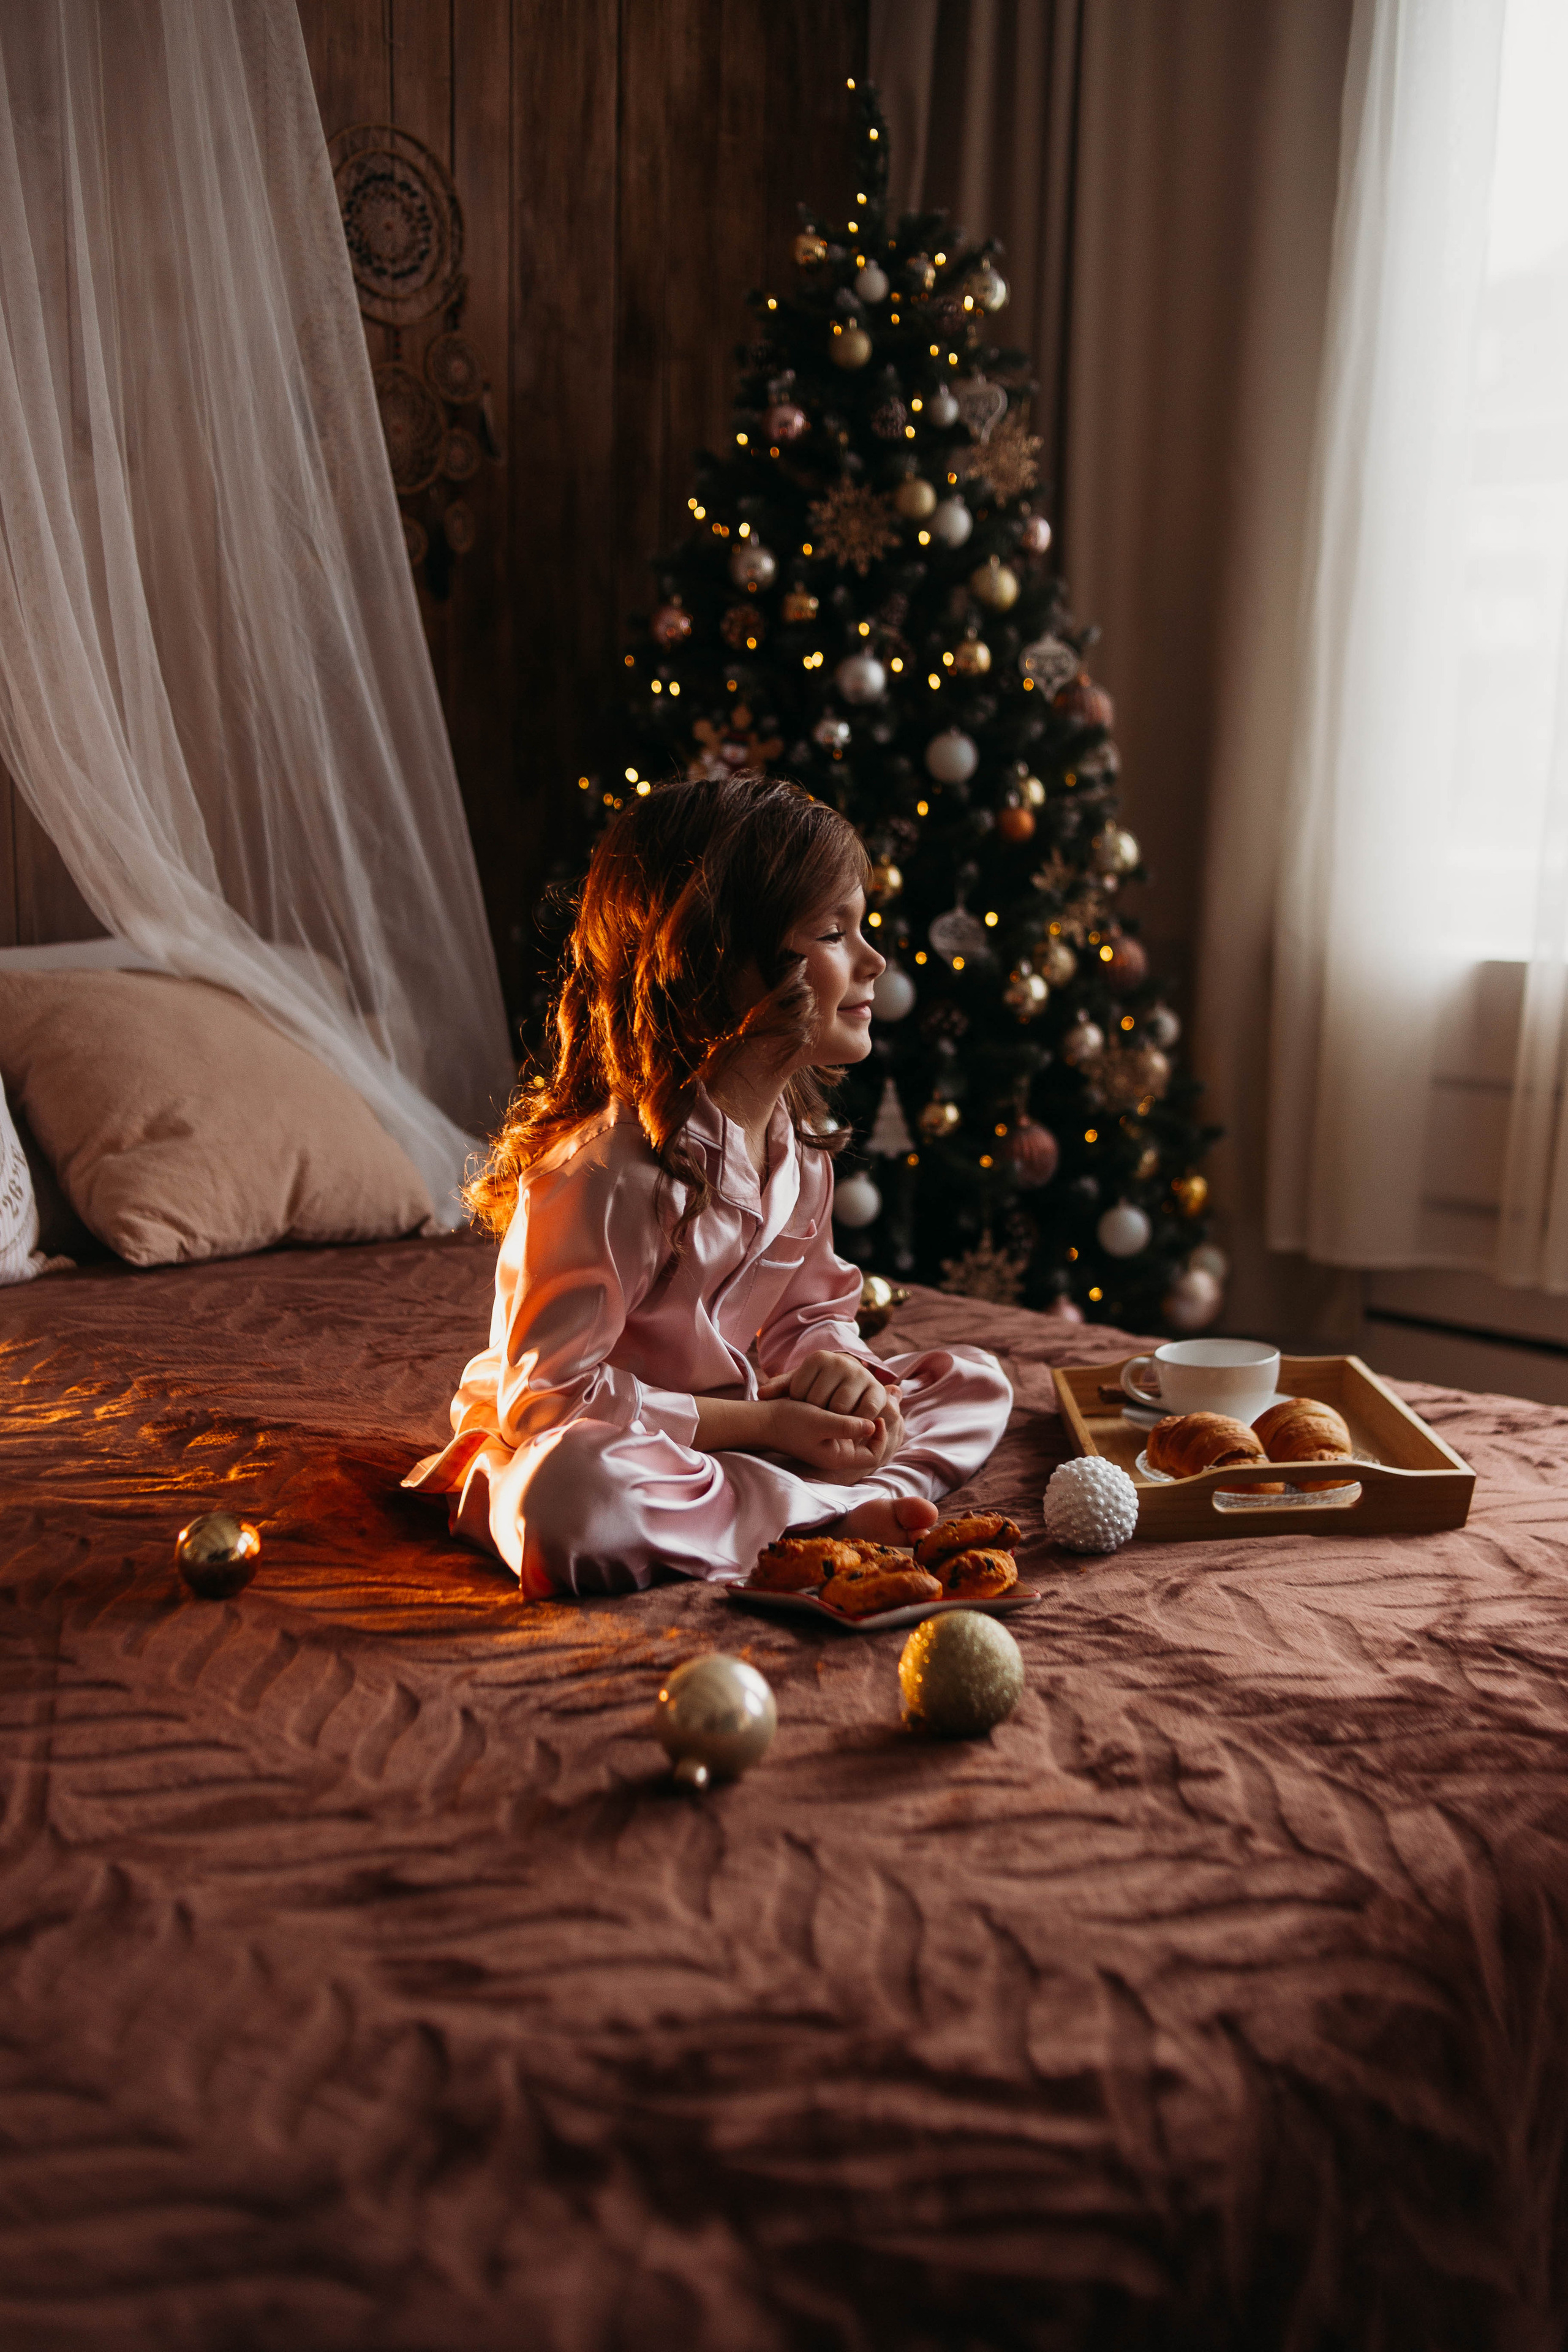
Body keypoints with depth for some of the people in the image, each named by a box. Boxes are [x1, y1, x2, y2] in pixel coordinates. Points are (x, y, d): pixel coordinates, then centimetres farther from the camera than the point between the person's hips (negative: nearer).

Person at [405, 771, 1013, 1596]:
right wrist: (763, 1421, -24)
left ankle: (866, 1495, -22)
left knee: (974, 1380, 6)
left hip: (728, 1428, 8)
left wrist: (832, 1364, -13)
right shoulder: (608, 1170, -27)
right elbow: (548, 1397, -26)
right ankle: (832, 1510, -25)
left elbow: (811, 1313, 13)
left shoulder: (799, 1135, 0)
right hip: (570, 1440, -7)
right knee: (573, 1501, -43)